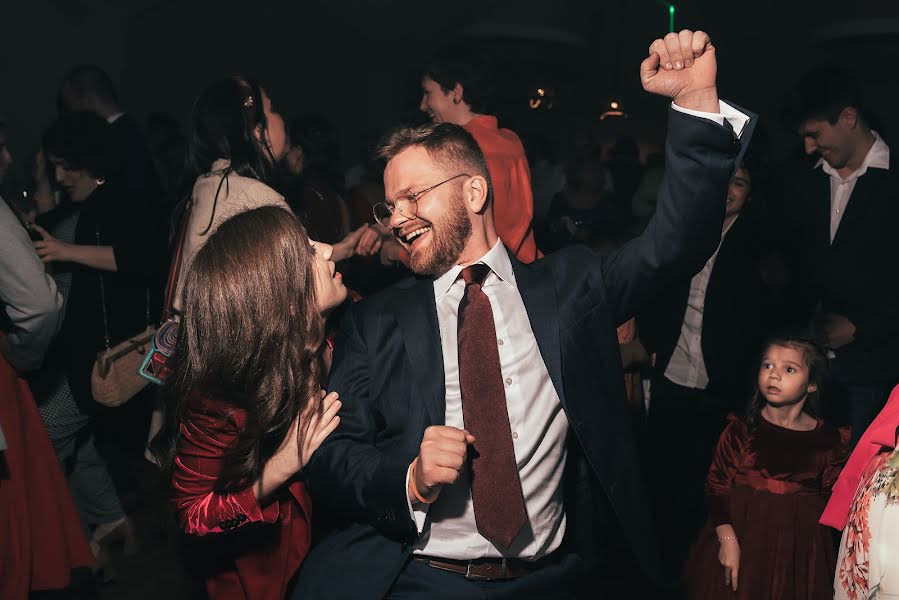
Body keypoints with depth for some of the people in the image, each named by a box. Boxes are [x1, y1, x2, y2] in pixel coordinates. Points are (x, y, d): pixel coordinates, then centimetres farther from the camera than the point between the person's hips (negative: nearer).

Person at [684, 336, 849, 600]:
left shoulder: (828, 440, -3)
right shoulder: (740, 430, -6)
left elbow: (831, 502, 4)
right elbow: (716, 486, -6)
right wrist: (727, 539, -15)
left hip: (798, 549, 1)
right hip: (739, 539, 0)